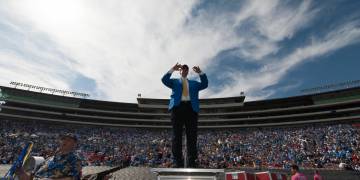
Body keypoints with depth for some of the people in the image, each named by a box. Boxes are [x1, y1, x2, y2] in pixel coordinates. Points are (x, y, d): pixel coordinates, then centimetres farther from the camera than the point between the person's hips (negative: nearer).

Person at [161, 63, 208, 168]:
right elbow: (164, 80, 3)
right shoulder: (174, 82, 23)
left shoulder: (194, 83, 28)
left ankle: (192, 163, 1)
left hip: (191, 108, 2)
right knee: (177, 136, -4)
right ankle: (178, 163, 0)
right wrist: (172, 69, -8)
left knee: (192, 136, -3)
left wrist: (200, 72, 0)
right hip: (178, 107, -1)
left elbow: (205, 84, 12)